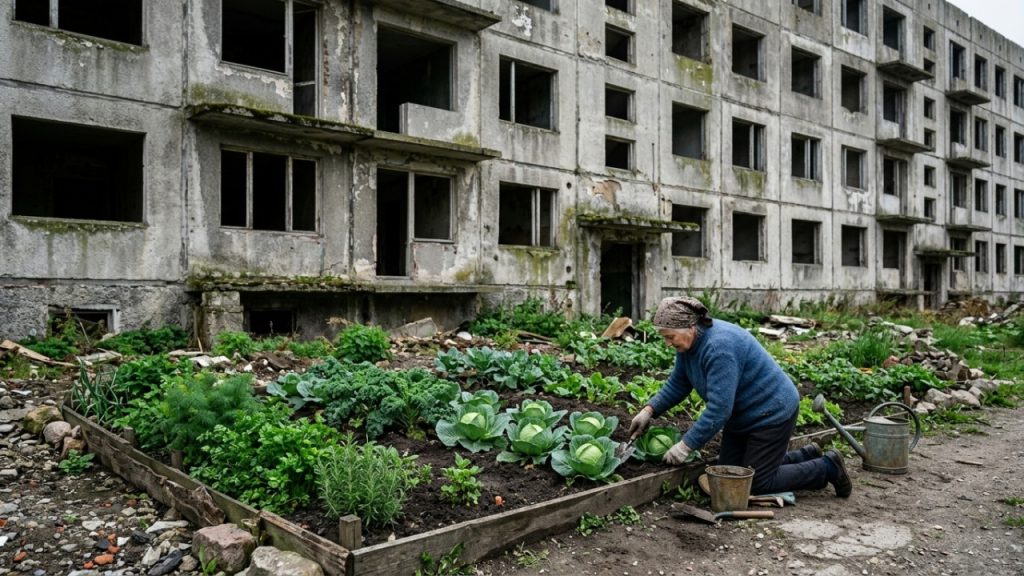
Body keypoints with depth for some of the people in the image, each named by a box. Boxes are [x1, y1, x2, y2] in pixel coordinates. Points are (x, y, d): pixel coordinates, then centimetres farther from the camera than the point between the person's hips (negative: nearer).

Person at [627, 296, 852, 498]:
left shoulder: (719, 347, -33)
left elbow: (719, 409, -34)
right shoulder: (689, 342, -5)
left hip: (772, 412, -9)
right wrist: (649, 410, -7)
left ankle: (828, 467, 16)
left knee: (757, 483, -3)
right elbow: (677, 384, 5)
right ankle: (806, 457, 26)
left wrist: (686, 445, -29)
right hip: (742, 418, 9)